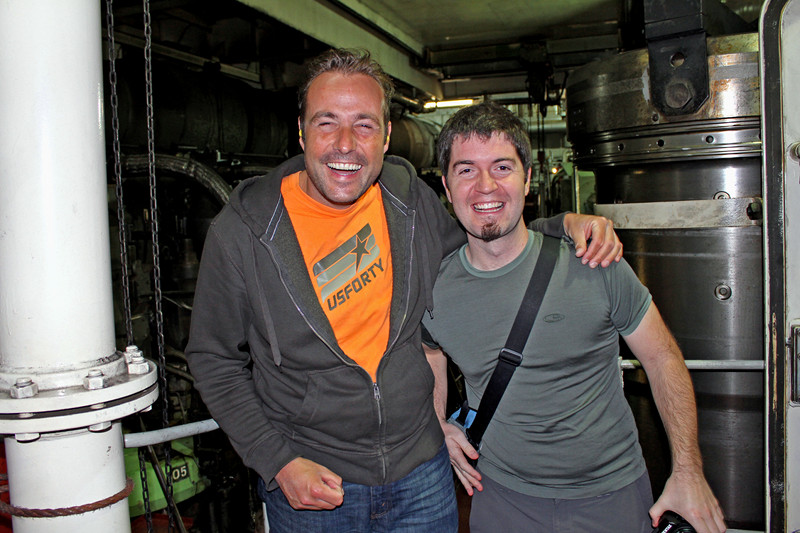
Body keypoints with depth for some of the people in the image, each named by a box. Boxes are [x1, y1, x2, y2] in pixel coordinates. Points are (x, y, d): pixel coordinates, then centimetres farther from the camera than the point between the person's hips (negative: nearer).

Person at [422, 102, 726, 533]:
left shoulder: (592, 264, -16)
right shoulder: (433, 286, -9)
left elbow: (661, 357, -6)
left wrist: (687, 471, -8)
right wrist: (441, 426, 1)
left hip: (613, 495, -1)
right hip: (503, 496, 2)